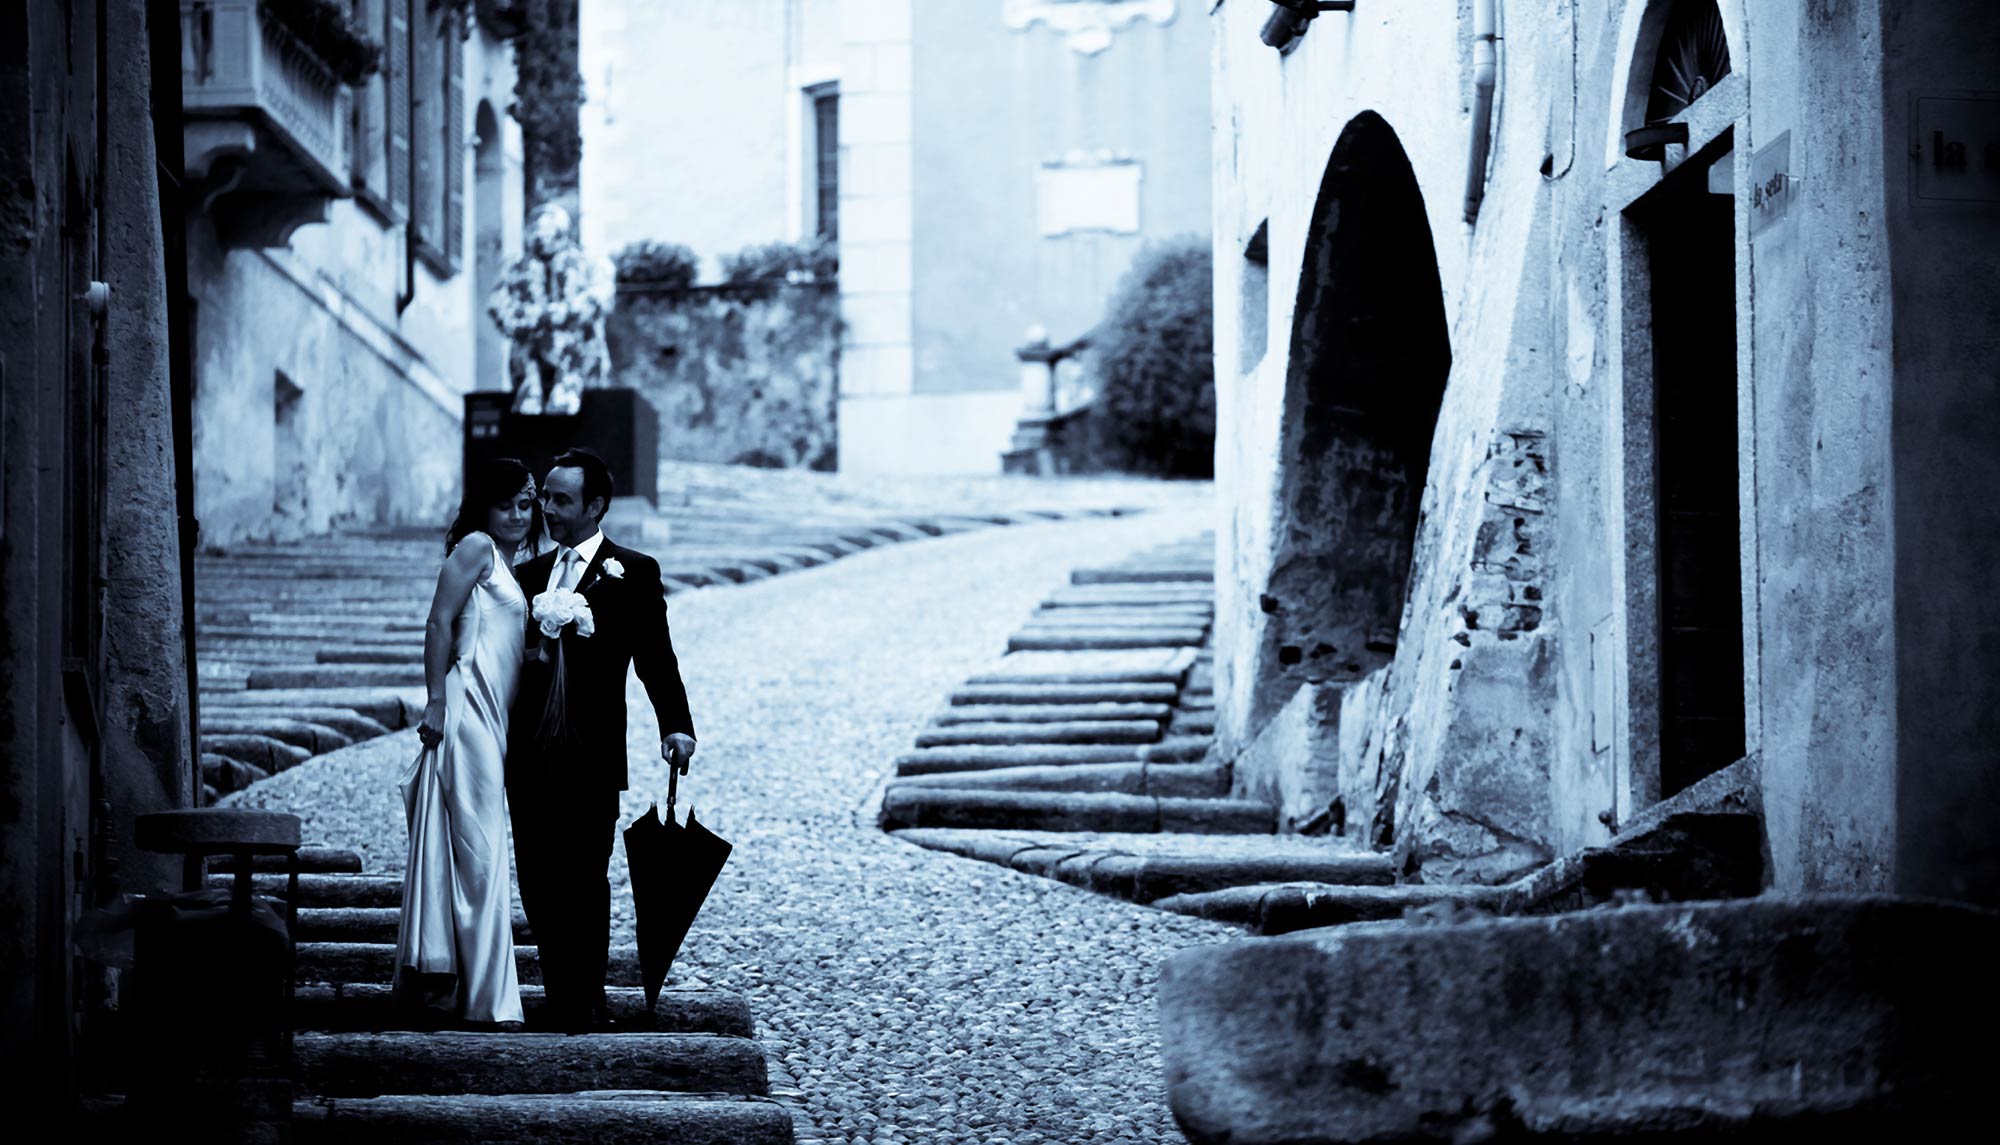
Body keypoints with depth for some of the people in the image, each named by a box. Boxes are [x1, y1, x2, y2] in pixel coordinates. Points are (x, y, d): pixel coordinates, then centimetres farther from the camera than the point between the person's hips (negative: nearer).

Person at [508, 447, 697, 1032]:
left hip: (590, 757, -5)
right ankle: (560, 996, 15)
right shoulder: (531, 573, 17)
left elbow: (656, 657, -5)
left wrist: (676, 725, -16)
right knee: (537, 880, 5)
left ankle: (587, 1001, 8)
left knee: (584, 880, -2)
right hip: (530, 753, 5)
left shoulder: (632, 572, 1)